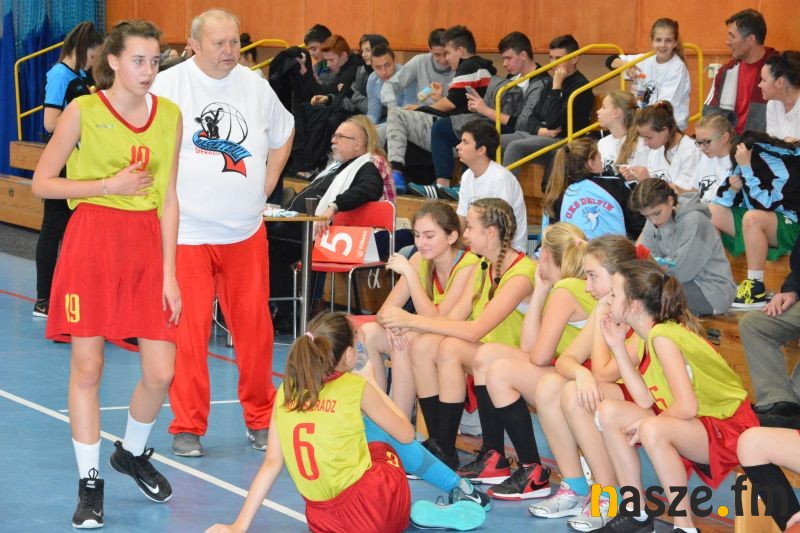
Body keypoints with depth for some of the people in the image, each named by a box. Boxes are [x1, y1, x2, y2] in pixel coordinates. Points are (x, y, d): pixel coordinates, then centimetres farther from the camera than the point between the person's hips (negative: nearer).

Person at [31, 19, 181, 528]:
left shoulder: (169, 114, 5)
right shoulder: (84, 111, -5)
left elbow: (168, 198, 7)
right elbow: (42, 182, -1)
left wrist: (169, 271, 2)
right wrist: (109, 185, -11)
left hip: (147, 244, 3)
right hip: (92, 241, -3)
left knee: (161, 372, -1)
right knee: (87, 366, -1)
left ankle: (133, 453, 28)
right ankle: (90, 483, 11)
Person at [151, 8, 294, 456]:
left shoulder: (255, 86, 8)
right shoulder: (169, 86, -6)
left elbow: (283, 134, 25)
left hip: (246, 232, 4)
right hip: (187, 231, -4)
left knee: (255, 327, 5)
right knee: (189, 330, -4)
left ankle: (261, 420, 19)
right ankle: (188, 426, 6)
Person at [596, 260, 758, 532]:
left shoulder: (663, 336, -22)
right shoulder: (649, 335, 5)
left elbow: (687, 407, -29)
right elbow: (646, 401, -4)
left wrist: (646, 425, -13)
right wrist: (618, 346, -3)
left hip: (729, 431, -10)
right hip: (695, 427, 10)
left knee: (653, 430, -36)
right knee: (609, 411, 2)